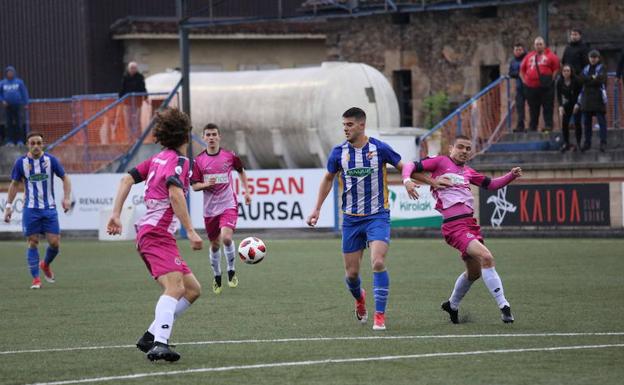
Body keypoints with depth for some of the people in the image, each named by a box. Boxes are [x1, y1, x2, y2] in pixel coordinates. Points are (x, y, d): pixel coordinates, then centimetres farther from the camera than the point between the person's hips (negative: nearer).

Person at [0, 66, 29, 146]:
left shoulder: (19, 82, 3)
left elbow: (24, 93, 5)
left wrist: (26, 103, -1)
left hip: (18, 105, -1)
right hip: (8, 106, 1)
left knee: (19, 123, -4)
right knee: (9, 124, 3)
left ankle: (20, 140, 0)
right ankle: (10, 141, 6)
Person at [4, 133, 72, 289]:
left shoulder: (51, 160, -1)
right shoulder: (21, 162, 0)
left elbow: (65, 178, 6)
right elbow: (14, 184, 10)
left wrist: (67, 198, -7)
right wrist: (9, 206, 5)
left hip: (49, 209, 0)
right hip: (30, 210, 0)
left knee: (55, 242, -3)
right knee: (32, 243, -2)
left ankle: (45, 265, 27)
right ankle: (36, 279, 5)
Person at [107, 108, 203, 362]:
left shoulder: (157, 159, 20)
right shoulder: (180, 161, -6)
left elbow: (127, 179, 15)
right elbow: (175, 193, -23)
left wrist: (116, 214, 11)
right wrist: (190, 231, -25)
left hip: (149, 233, 10)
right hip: (158, 233, -10)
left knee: (192, 289, 13)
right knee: (175, 287, -28)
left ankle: (150, 338, 9)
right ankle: (159, 345, -49)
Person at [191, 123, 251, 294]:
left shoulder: (229, 156, -2)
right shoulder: (198, 160, -1)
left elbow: (241, 171, 18)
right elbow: (194, 185, 1)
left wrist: (247, 191, 10)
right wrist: (206, 184, -19)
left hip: (228, 205, -2)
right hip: (210, 208, 2)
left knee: (226, 238, -23)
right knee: (214, 244, 10)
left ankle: (231, 271, 0)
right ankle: (217, 277, 31)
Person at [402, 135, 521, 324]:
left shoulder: (467, 172, 20)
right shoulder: (440, 162, 2)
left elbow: (491, 184, 28)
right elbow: (411, 166, 0)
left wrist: (512, 175, 12)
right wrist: (407, 180, -22)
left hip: (470, 223, 8)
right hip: (454, 225, -8)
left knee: (474, 272, 18)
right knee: (486, 257, -24)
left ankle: (452, 305, 41)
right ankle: (503, 306, -22)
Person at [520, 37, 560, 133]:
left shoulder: (550, 56, 1)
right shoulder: (529, 56, 13)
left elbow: (556, 69, -2)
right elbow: (522, 70, 20)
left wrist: (551, 80, -8)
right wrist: (524, 81, 9)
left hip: (546, 88, -4)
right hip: (531, 88, 4)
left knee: (547, 107, -5)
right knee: (533, 110, 11)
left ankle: (548, 126, -4)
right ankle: (532, 128, 20)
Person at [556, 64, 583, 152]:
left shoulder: (576, 80, -19)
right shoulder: (559, 81, -8)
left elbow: (581, 93, -14)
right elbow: (559, 95, -3)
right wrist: (560, 106, -16)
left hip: (577, 103, -4)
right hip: (567, 104, 4)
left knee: (577, 122, -15)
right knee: (564, 123, -8)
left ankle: (578, 143, -6)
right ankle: (566, 143, 2)